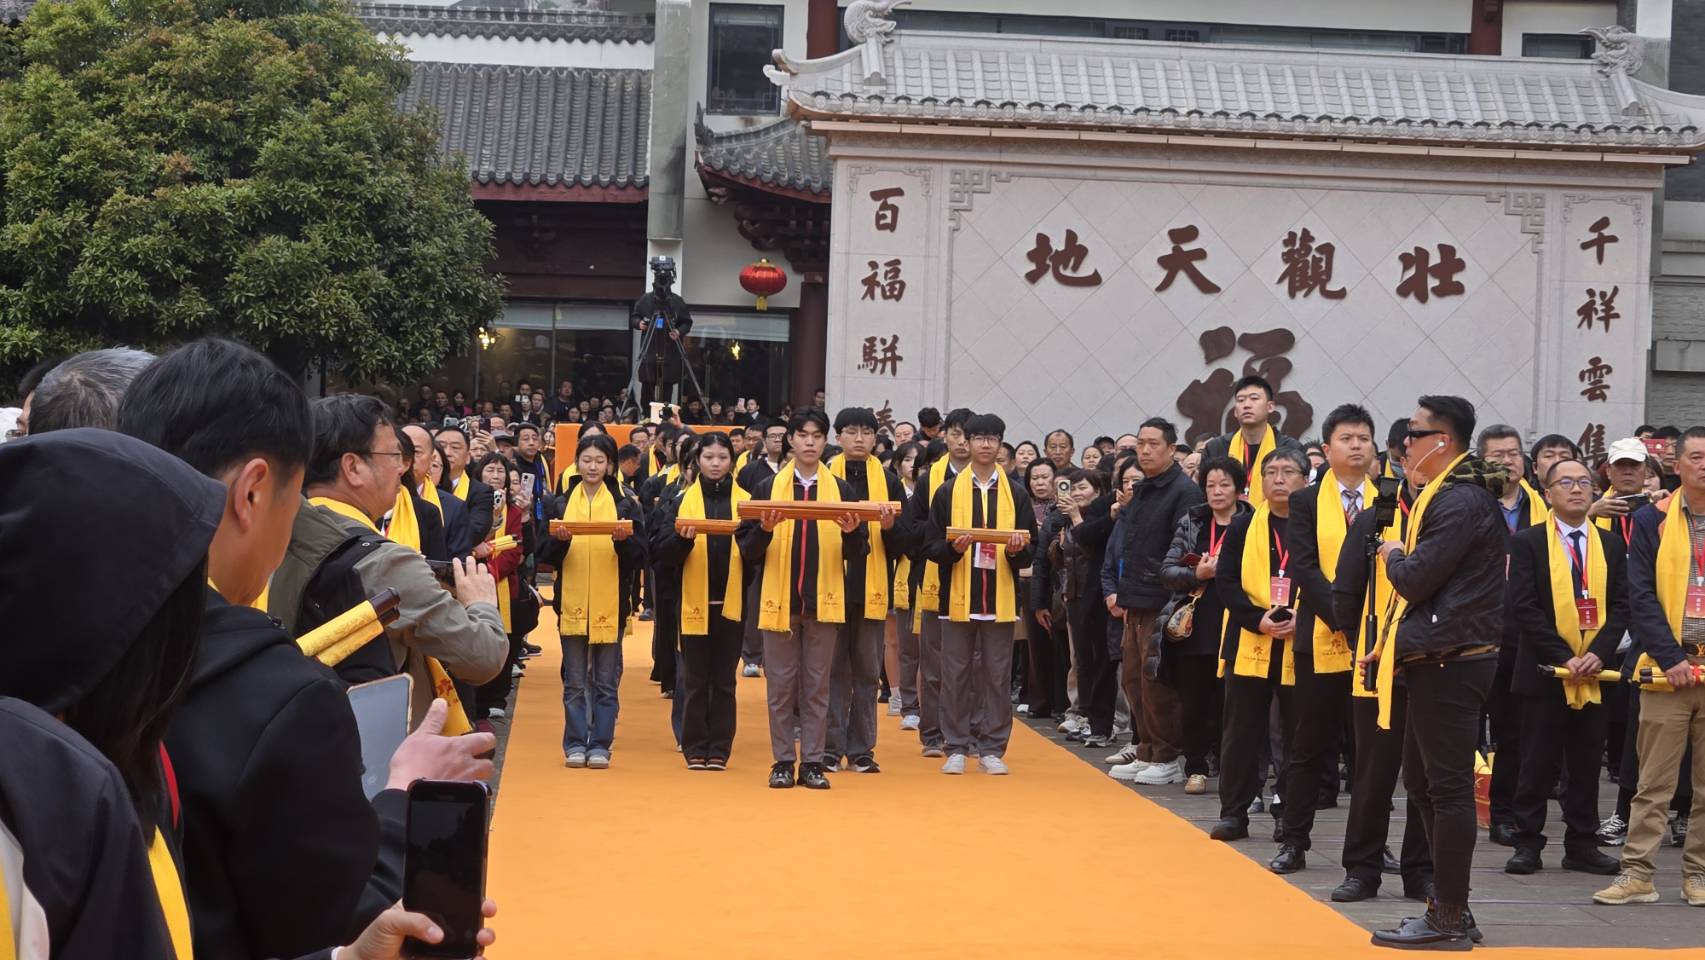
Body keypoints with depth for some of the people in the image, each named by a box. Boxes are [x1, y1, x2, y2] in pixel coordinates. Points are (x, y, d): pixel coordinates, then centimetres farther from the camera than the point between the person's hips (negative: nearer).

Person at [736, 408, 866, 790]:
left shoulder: (842, 490, 8)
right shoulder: (768, 488, 6)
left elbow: (856, 555, 5)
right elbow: (748, 549, 2)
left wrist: (850, 533, -16)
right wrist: (764, 529, -17)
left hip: (823, 601, 0)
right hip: (779, 600, 0)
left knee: (817, 686, 4)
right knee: (780, 686, 4)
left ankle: (812, 763, 9)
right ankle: (783, 762, 11)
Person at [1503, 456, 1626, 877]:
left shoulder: (1611, 545, 10)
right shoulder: (1528, 543, -2)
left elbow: (1621, 605, 4)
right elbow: (1523, 606, -9)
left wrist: (1599, 654, -11)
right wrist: (1563, 656, -15)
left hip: (1594, 669, 3)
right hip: (1544, 670, -3)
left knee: (1586, 763, 7)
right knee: (1539, 762, 1)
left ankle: (1581, 845, 14)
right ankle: (1527, 843, 8)